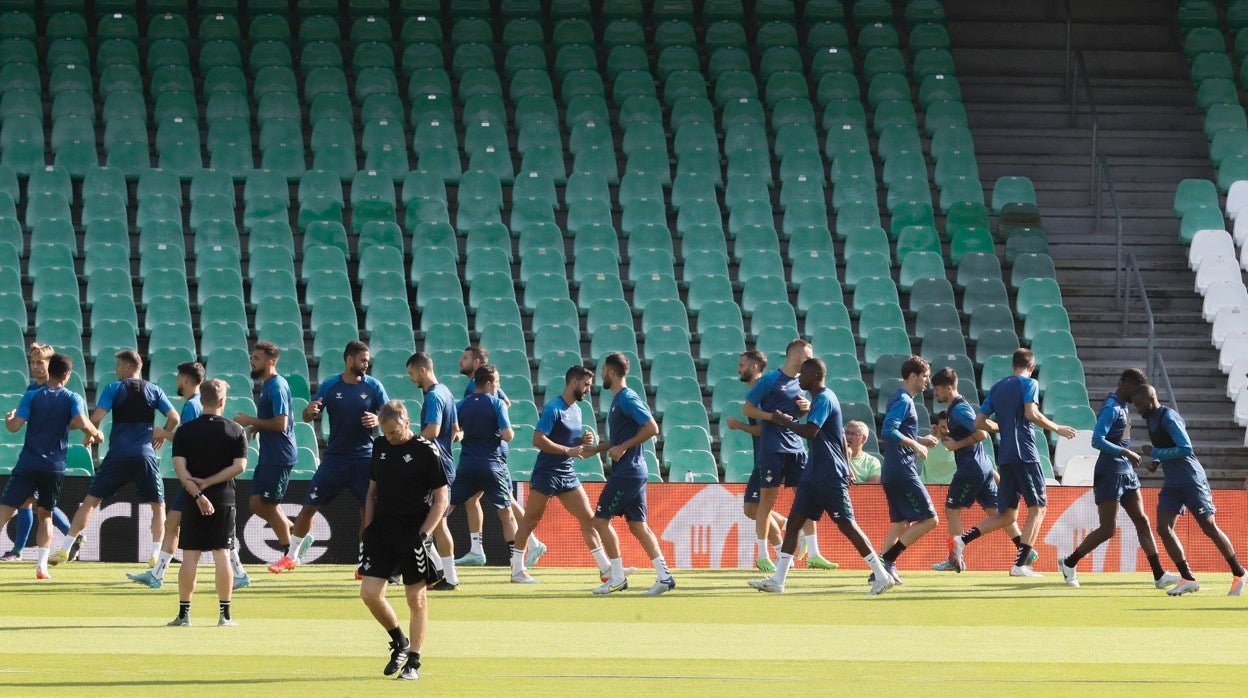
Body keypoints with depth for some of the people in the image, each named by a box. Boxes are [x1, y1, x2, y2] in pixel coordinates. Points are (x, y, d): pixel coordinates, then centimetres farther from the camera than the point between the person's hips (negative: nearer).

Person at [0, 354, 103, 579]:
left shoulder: (32, 396, 1)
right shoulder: (72, 398, 1)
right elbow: (82, 423, -16)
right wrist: (97, 434, 3)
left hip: (28, 465, -1)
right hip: (55, 467, 1)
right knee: (45, 514, 19)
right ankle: (41, 566, 7)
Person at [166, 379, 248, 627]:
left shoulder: (185, 431, 1)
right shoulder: (236, 431, 0)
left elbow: (179, 467, -9)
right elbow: (239, 466, -6)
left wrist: (197, 494, -13)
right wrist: (208, 483, -6)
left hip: (193, 502, 0)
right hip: (225, 500, 0)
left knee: (190, 556, 3)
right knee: (222, 555, 2)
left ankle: (184, 613, 3)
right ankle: (225, 614, 1)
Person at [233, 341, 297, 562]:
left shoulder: (277, 387, -17)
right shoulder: (266, 385, 14)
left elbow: (281, 423, -24)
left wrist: (251, 421, -16)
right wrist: (254, 427, 9)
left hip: (279, 456, -10)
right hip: (268, 454, 10)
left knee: (269, 504, -3)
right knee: (256, 504, 10)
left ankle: (290, 554, 6)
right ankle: (292, 530, 20)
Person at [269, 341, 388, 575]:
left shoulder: (373, 386, 0)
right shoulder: (329, 386, 1)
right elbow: (307, 417, 3)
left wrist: (377, 420, -21)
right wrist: (310, 411, -21)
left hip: (364, 457, -1)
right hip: (334, 457, 1)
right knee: (309, 506, 0)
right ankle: (292, 557, 12)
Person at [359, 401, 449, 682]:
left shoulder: (426, 452, -8)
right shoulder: (380, 447, 8)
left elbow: (441, 499, -6)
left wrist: (423, 534, -15)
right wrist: (368, 529, 9)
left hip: (413, 535, -5)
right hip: (382, 532, 5)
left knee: (416, 599, 1)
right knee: (369, 593, -3)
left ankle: (413, 663, 9)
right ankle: (399, 642, 19)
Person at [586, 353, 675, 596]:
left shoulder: (628, 399, -13)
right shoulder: (618, 400, 17)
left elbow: (652, 428, -21)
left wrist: (623, 447, -19)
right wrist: (592, 449, 19)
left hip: (627, 472, -10)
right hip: (635, 472, 10)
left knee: (601, 519, -5)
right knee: (637, 525, 8)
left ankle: (617, 577, -3)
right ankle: (664, 575, 3)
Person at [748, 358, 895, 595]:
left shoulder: (824, 399, -15)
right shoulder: (820, 398, 16)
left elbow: (810, 432, -27)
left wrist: (785, 421, -13)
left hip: (831, 477, -10)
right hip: (814, 474, 10)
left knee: (846, 524, -6)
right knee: (794, 522, 4)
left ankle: (882, 576, 0)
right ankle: (777, 580, 3)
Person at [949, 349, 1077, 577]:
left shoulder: (997, 387, 17)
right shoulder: (1029, 383, -2)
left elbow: (979, 423, 15)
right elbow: (1031, 414, -18)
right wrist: (1057, 428, -7)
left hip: (1005, 456, 7)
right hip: (1025, 453, -7)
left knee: (1007, 515, 12)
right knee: (1037, 508, 1)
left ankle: (961, 541, -4)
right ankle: (1020, 565, -10)